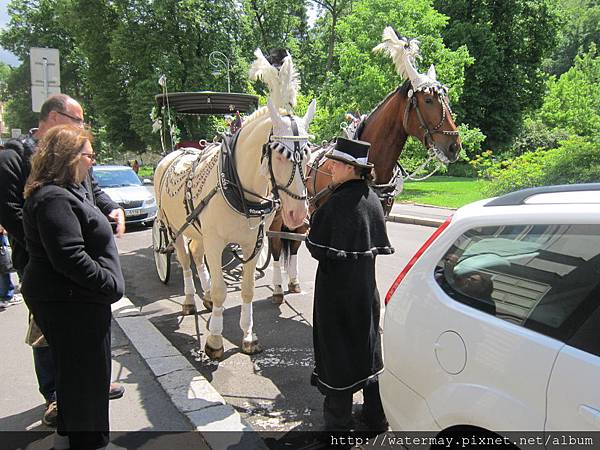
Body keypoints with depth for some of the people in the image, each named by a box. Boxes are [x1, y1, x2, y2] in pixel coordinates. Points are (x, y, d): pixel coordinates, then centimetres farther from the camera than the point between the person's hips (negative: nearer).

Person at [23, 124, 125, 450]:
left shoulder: (65, 192, 13)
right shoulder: (55, 199, -22)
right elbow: (70, 258, -28)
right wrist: (112, 284, -21)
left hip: (69, 300, 11)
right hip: (71, 303, -11)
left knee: (76, 373, 24)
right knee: (84, 375, 3)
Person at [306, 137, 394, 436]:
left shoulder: (338, 202, -21)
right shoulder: (372, 199, 4)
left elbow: (318, 249, -20)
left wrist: (310, 235, -1)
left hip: (336, 287, -8)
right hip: (366, 284, 8)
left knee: (336, 347, 7)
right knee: (367, 345, 20)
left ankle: (338, 420, 22)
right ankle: (376, 417, 35)